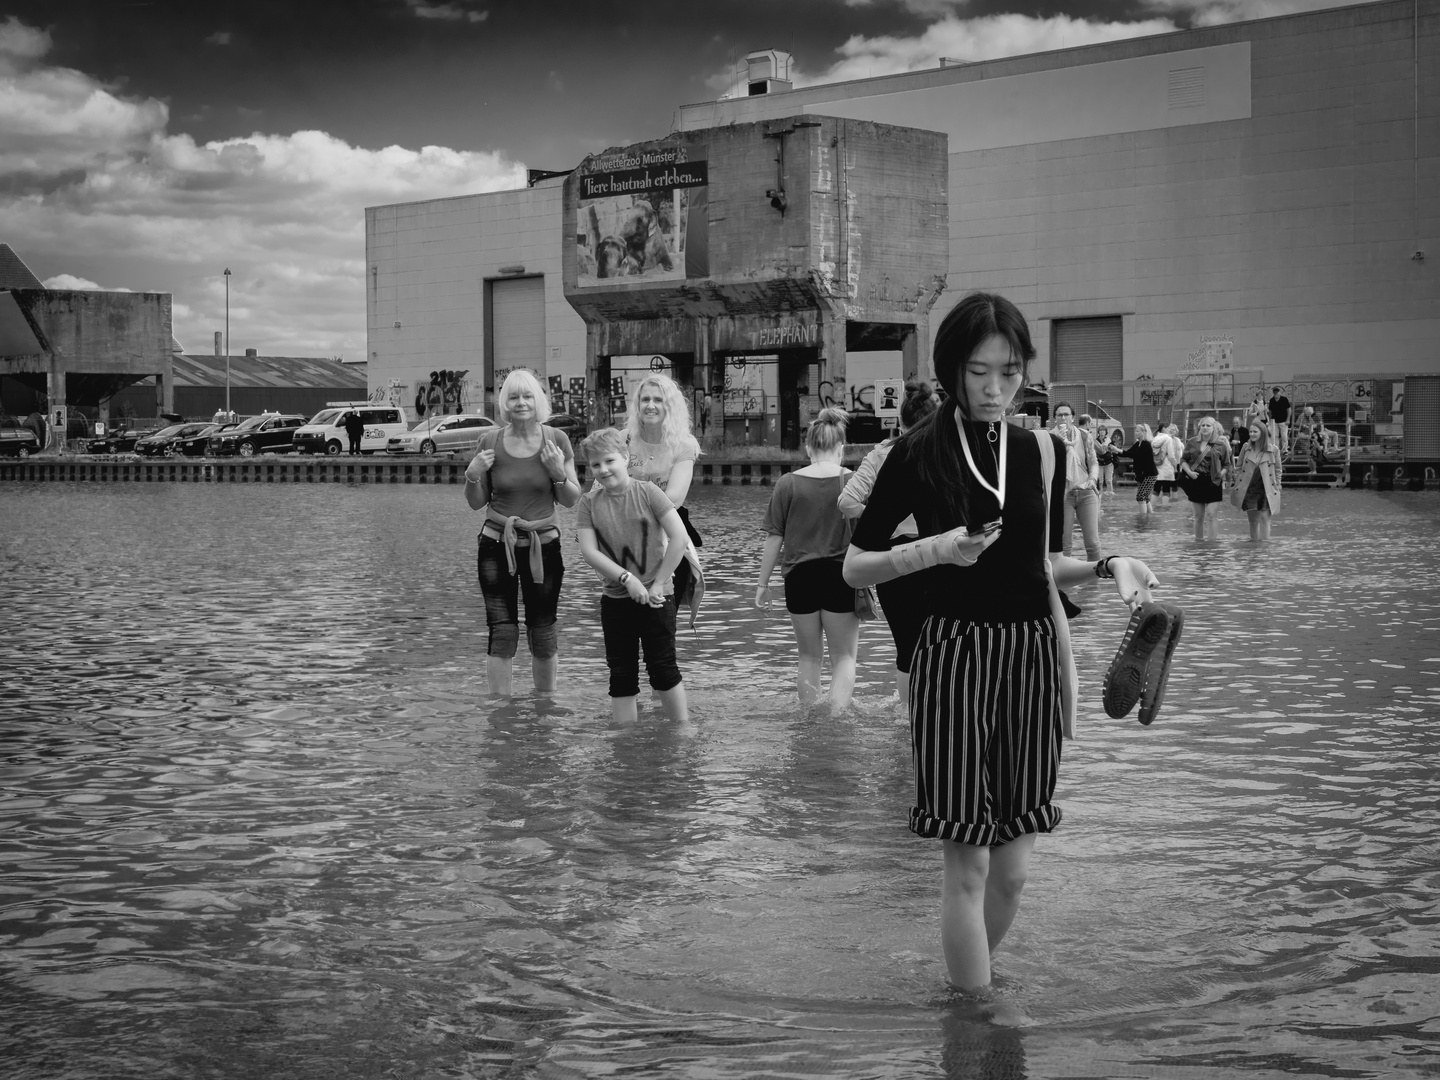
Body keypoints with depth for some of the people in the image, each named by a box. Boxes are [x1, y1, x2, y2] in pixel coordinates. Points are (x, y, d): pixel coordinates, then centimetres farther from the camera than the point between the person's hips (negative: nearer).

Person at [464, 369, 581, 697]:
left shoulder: (556, 440, -2)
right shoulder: (490, 440, -1)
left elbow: (571, 500, 2)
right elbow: (476, 503, 7)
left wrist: (559, 473, -15)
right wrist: (472, 476, -12)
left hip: (543, 546, 0)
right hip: (497, 546, 0)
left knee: (542, 634, 5)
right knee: (502, 633, -6)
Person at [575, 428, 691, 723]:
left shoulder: (648, 492, -7)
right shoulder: (589, 502, 0)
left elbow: (679, 538, -11)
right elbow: (589, 551, -7)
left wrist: (658, 582, -12)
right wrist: (627, 579, -17)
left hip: (656, 597, -3)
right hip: (615, 599, 3)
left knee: (663, 669, 0)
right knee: (621, 676, 6)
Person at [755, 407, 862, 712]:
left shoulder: (788, 484, -2)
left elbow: (774, 538, 0)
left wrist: (763, 583, 7)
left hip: (800, 576, 1)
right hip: (841, 576, -1)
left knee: (809, 656, 16)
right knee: (844, 656, 9)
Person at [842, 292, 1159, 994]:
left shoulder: (1044, 452, 8)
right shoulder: (920, 454, -4)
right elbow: (854, 567, -1)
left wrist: (1107, 566, 1)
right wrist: (938, 549, -15)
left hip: (1031, 657, 4)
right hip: (953, 656, -4)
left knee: (1012, 868, 7)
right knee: (969, 863, -3)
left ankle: (966, 983, 28)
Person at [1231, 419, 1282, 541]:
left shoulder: (1273, 450, -2)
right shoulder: (1246, 448, 4)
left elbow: (1278, 470, 5)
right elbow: (1238, 467, 10)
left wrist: (1277, 487, 2)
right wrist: (1237, 484, 2)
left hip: (1266, 490, -2)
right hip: (1248, 489, 2)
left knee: (1264, 518, -8)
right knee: (1253, 520, 9)